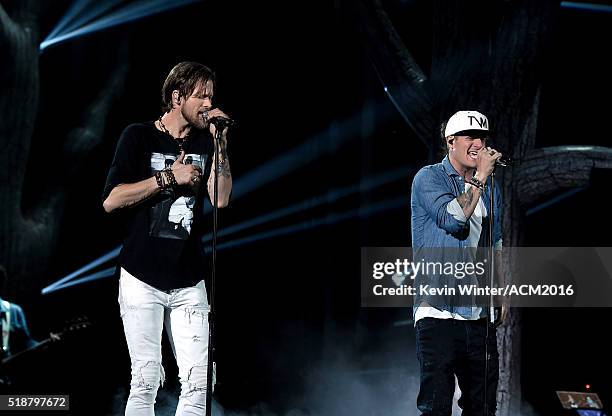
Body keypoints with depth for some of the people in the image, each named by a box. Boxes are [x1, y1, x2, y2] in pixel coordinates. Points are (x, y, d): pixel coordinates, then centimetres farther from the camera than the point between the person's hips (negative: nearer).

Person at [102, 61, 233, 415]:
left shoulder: (205, 143, 10)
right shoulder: (140, 137, 0)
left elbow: (221, 199, -3)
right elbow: (111, 200, -9)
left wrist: (220, 143, -9)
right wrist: (169, 177, -10)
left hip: (189, 282, 4)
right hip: (142, 279, -4)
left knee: (198, 381, -3)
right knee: (148, 379, -7)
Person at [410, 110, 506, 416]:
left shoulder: (489, 188, 17)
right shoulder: (429, 178, -2)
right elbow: (452, 218, -19)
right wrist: (480, 177, -11)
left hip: (479, 315, 6)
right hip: (438, 311, -6)